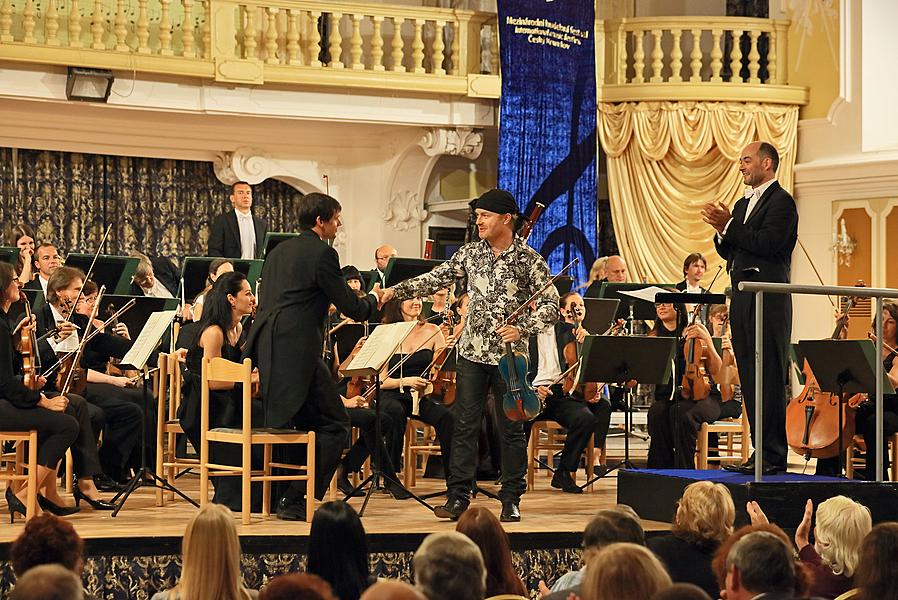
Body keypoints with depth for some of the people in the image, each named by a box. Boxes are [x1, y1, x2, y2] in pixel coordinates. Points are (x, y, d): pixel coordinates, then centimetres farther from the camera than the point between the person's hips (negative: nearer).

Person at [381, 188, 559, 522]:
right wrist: (396, 291, 0)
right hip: (472, 353, 3)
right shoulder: (471, 253, 6)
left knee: (512, 429, 4)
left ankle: (511, 500, 12)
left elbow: (551, 306, -6)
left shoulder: (529, 259, -6)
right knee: (465, 425, 2)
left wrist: (522, 329, -19)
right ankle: (458, 497, 5)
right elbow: (437, 279, 9)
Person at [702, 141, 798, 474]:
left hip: (768, 300, -9)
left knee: (769, 379, -8)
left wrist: (728, 226, -15)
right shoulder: (743, 204, 21)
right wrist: (721, 230, 0)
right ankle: (761, 451, 14)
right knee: (750, 380, 10)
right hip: (742, 299, 9)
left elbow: (768, 243, -19)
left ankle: (773, 455, -7)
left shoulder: (781, 201, -7)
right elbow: (729, 253, 19)